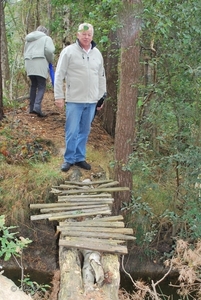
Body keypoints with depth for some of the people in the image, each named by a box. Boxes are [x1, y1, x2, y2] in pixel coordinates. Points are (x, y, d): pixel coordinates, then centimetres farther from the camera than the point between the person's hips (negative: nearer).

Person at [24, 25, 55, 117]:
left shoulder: (28, 39, 26)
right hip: (40, 63, -6)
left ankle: (32, 107, 15)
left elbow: (25, 52, 22)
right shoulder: (46, 38, 6)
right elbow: (49, 51, -9)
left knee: (33, 85, 16)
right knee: (41, 86, -5)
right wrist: (51, 61, 6)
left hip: (29, 63, 6)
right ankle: (37, 107, -21)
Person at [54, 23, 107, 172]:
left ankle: (80, 158, 23)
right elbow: (59, 75, -5)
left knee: (84, 131, 11)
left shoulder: (97, 53, 9)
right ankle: (69, 159, 14)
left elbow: (101, 77, 16)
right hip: (74, 100, -4)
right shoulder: (69, 51, -5)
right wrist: (59, 96, -8)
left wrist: (102, 96, 14)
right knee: (72, 132, 0)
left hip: (91, 101, 4)